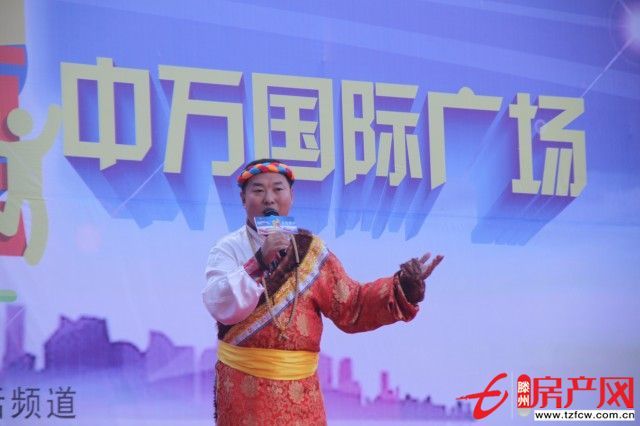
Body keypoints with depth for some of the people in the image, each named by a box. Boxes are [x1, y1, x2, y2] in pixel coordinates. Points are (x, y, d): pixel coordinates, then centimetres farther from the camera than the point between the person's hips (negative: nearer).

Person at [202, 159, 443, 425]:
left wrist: (402, 288, -8)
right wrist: (259, 262, -25)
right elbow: (221, 306, -16)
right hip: (242, 386, -2)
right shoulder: (228, 249, -1)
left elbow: (351, 306, 6)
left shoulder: (311, 251, 6)